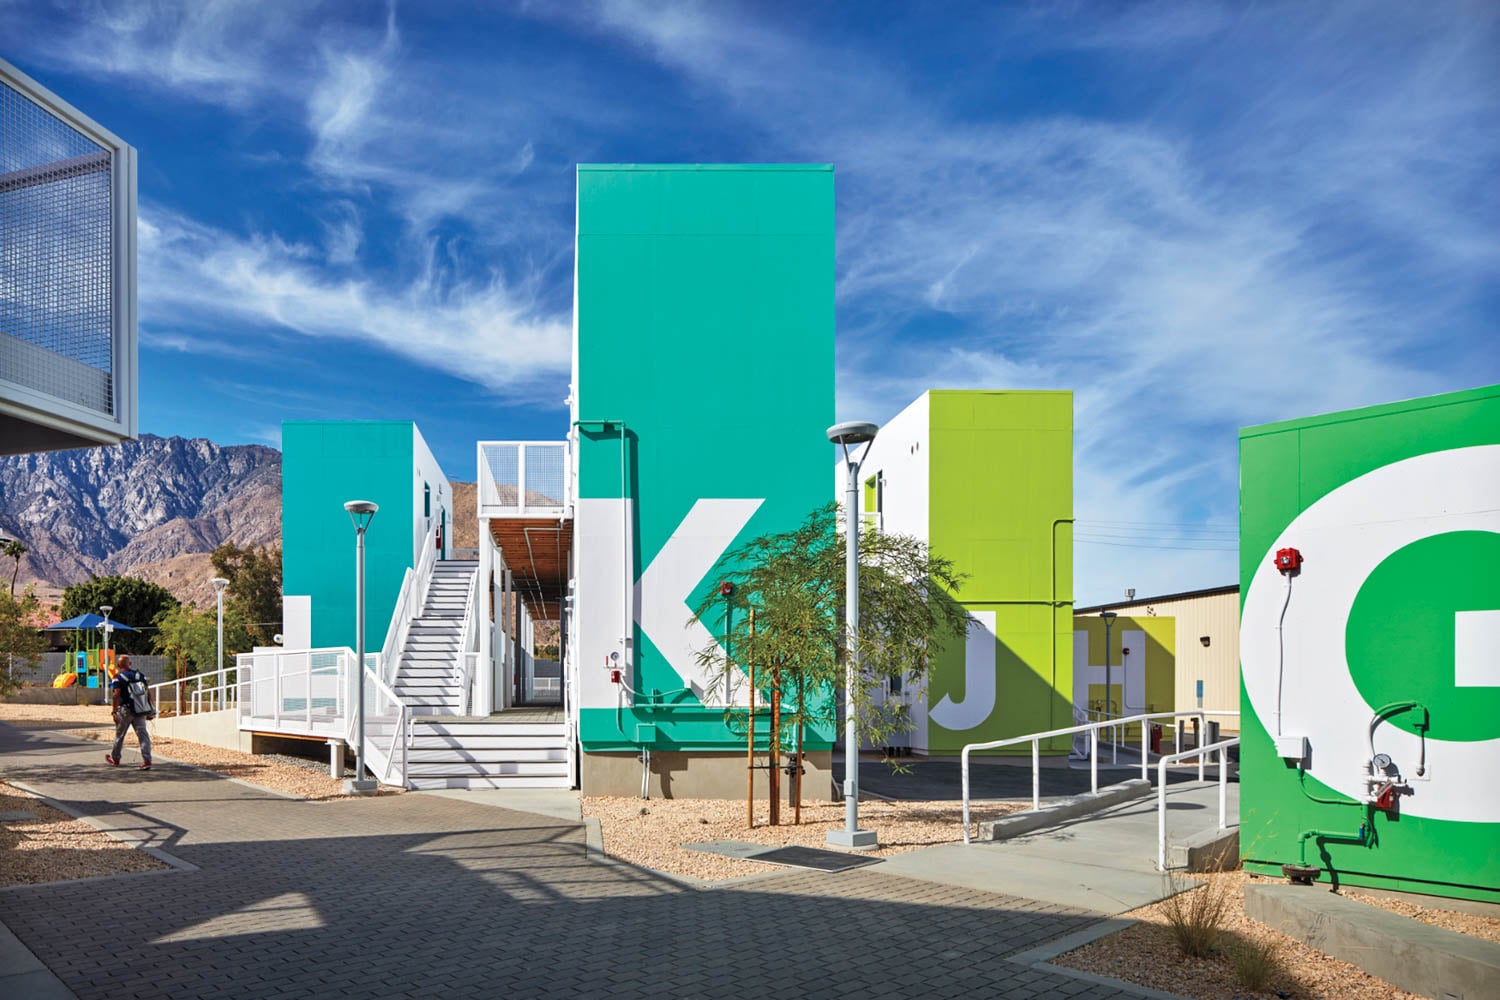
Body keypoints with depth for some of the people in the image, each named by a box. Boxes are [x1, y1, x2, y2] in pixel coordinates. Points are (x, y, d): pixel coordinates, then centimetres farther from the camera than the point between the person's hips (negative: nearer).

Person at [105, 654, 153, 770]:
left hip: (126, 710, -3)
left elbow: (116, 695, -15)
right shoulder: (140, 675, 9)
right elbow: (148, 692, 8)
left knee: (119, 734, 15)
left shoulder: (118, 677, -5)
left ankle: (115, 759, 32)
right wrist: (150, 709, 14)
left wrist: (114, 712, -16)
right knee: (142, 734, -1)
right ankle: (147, 760, -13)